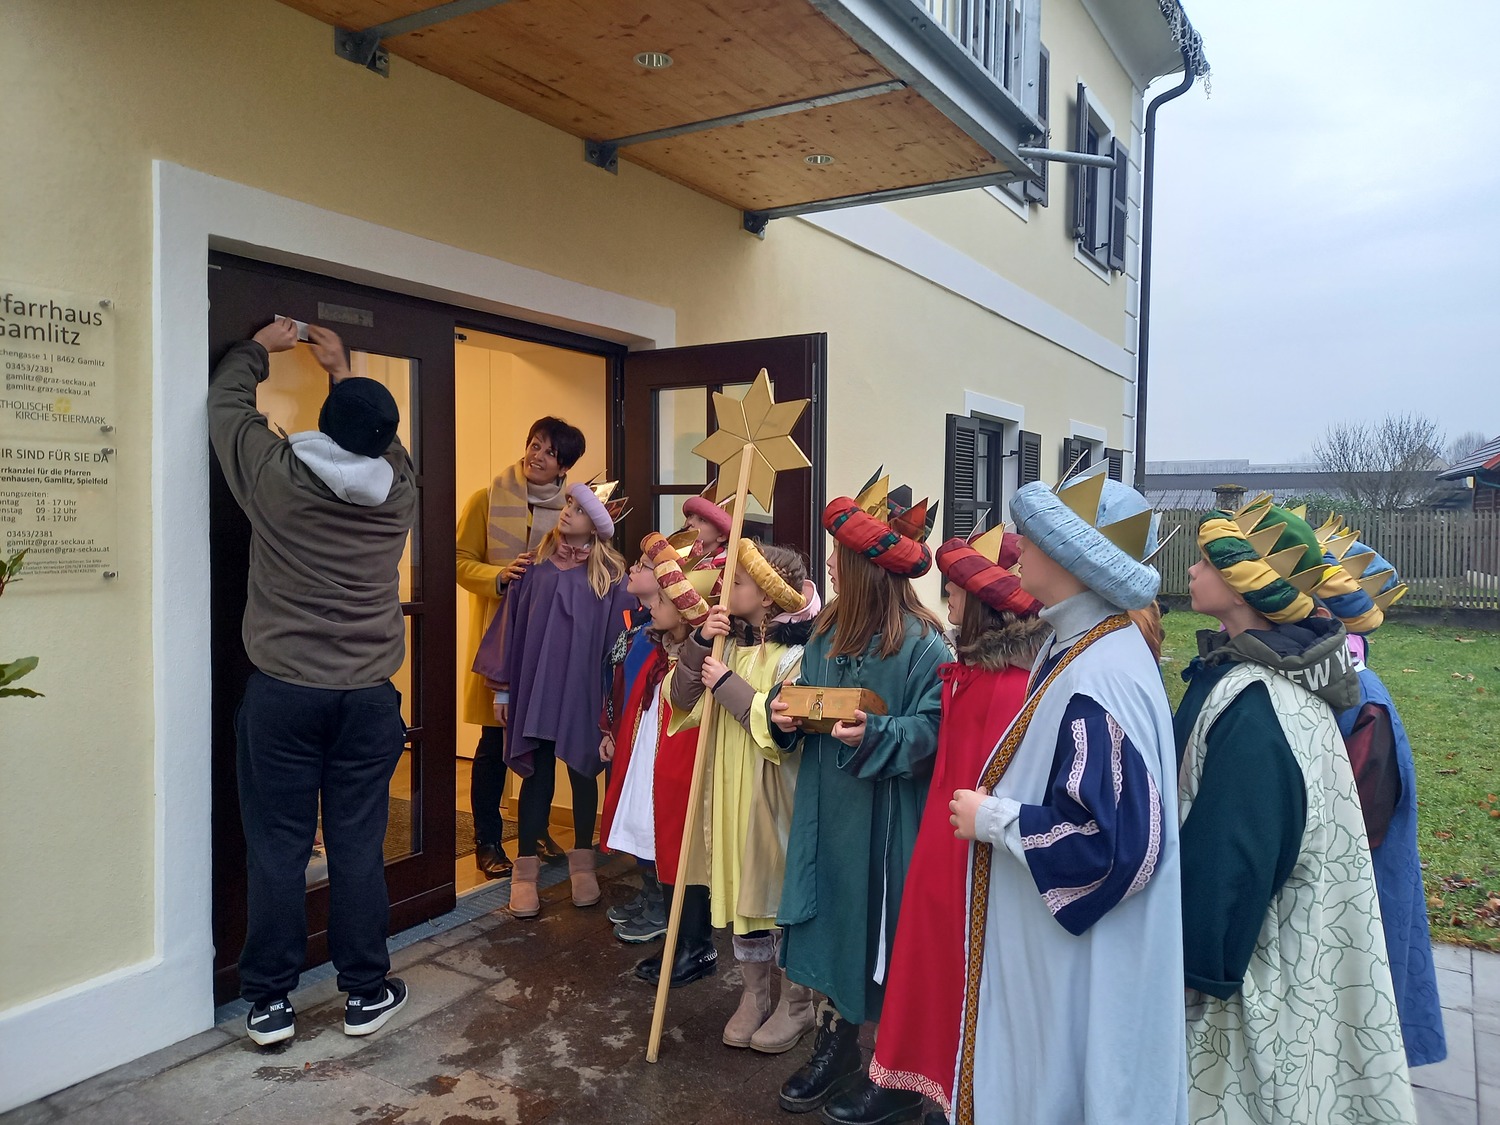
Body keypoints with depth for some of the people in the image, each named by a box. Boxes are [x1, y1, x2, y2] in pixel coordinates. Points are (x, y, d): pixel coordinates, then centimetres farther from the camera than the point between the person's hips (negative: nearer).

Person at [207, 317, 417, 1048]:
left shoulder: (275, 474, -8)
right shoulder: (398, 491, -3)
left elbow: (226, 400, 11)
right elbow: (382, 443, 20)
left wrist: (260, 347, 27)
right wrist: (344, 371, 30)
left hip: (281, 692, -1)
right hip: (368, 697, 1)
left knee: (277, 848, 8)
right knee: (357, 845, 9)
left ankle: (270, 1002, 19)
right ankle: (365, 993, 20)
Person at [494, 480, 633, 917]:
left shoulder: (610, 574, -3)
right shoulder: (537, 563, 2)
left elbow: (617, 640, -3)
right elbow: (514, 624, 5)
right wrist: (504, 687, 4)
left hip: (583, 691, -1)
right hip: (535, 687, 1)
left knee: (583, 773, 11)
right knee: (537, 775, 6)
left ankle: (582, 862, 28)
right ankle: (525, 869, 17)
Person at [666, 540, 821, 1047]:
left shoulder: (797, 654, -15)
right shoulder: (731, 643, 5)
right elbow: (684, 700, 3)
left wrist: (727, 684, -19)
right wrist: (699, 644, -10)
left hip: (774, 795, -6)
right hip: (729, 793, 7)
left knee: (783, 895, 8)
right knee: (741, 892, 17)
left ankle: (796, 1005, 28)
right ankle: (755, 994, 36)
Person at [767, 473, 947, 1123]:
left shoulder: (922, 644, -16)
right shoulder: (826, 630, 6)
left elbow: (933, 730, -16)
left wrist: (874, 737, -29)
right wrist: (786, 717, -6)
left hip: (886, 822, -6)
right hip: (825, 812, 7)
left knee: (884, 934, 6)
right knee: (831, 923, 15)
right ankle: (834, 1043, 34)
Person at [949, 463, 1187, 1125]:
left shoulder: (1099, 678, -27)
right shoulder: (1077, 645, 3)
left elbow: (1109, 839, -28)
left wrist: (992, 818, -18)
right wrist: (997, 804, 4)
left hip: (1082, 960, -9)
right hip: (1050, 929, 9)